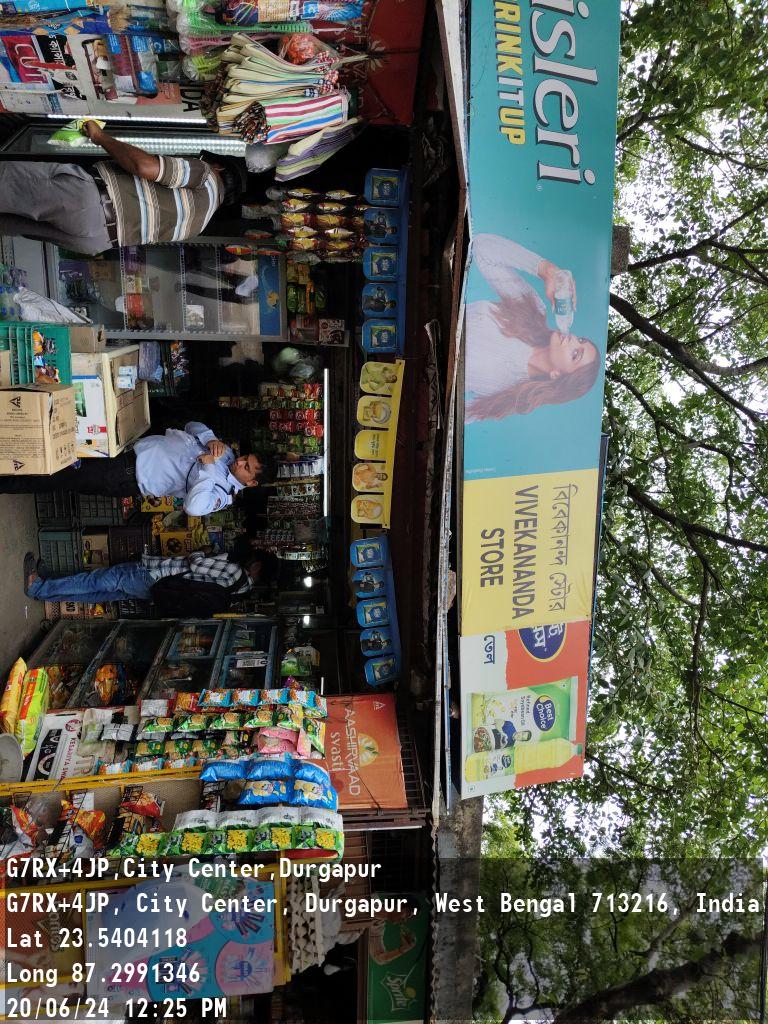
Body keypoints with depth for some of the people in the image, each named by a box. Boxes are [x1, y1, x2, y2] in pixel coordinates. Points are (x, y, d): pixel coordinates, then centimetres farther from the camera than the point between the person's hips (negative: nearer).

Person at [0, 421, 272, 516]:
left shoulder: (221, 492, -16)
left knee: (63, 480, -4)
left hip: (129, 480, -6)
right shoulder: (226, 454, 5)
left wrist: (207, 466, -31)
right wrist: (211, 440, -11)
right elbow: (194, 426, 11)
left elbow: (193, 507, -37)